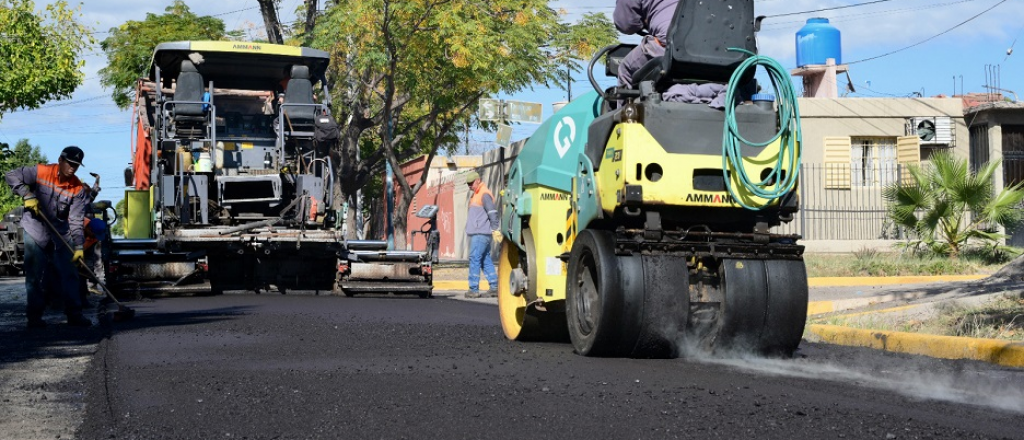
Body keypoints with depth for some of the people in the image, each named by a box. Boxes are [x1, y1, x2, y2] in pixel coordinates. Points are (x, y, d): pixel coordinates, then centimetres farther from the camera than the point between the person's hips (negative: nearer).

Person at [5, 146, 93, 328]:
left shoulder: (78, 189, -7)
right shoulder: (41, 172, -13)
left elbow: (76, 220, -10)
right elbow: (12, 175, -9)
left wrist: (79, 246, -18)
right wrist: (27, 195, -21)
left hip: (61, 234, 2)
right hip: (35, 230, -2)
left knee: (69, 274, -1)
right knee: (34, 275, -1)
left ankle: (74, 314, 5)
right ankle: (34, 316, 6)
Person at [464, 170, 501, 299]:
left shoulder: (484, 194, -10)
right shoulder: (476, 195, 21)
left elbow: (493, 212, -17)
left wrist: (495, 229, -19)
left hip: (481, 234, -10)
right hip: (477, 234, 10)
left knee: (474, 259, -10)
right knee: (486, 260, 9)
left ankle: (474, 289, -10)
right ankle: (494, 288, 10)